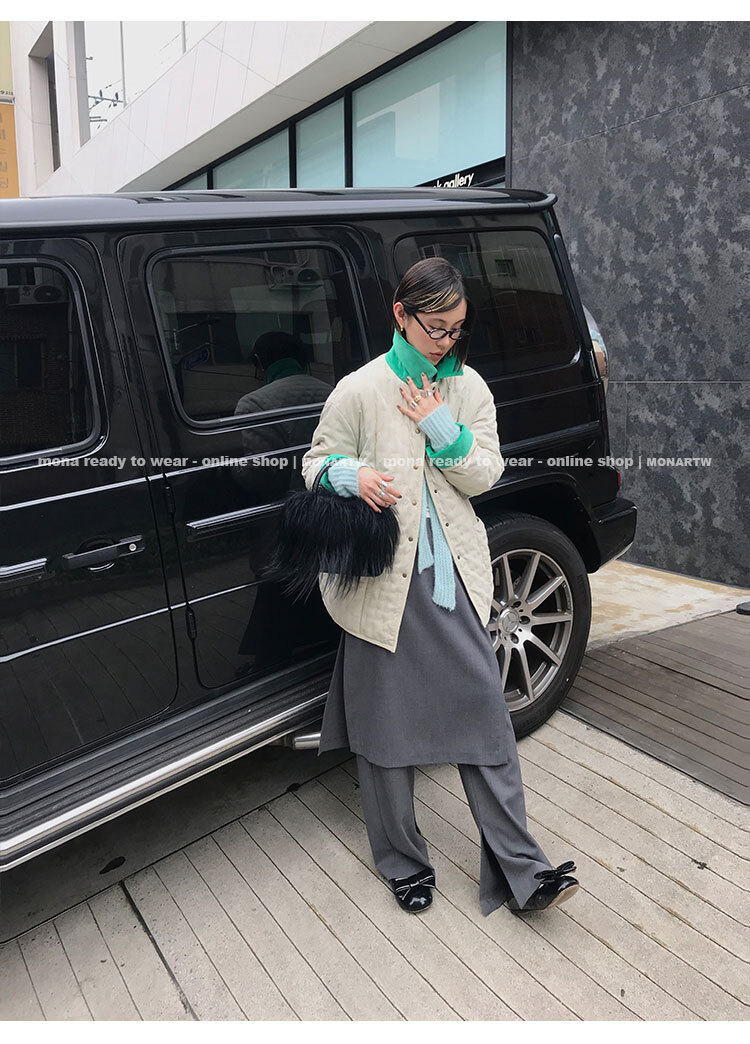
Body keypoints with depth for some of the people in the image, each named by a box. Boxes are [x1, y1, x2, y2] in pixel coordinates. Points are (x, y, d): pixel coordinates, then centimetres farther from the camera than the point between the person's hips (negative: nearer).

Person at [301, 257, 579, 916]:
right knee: (388, 725, 8)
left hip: (455, 574, 3)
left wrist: (440, 425, -11)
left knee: (486, 714, 4)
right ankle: (404, 862, 30)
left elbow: (486, 474, 3)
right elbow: (317, 461, 3)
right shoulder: (359, 390, -2)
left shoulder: (468, 387, 7)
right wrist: (351, 474, -19)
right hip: (386, 575, -2)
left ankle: (522, 870, 17)